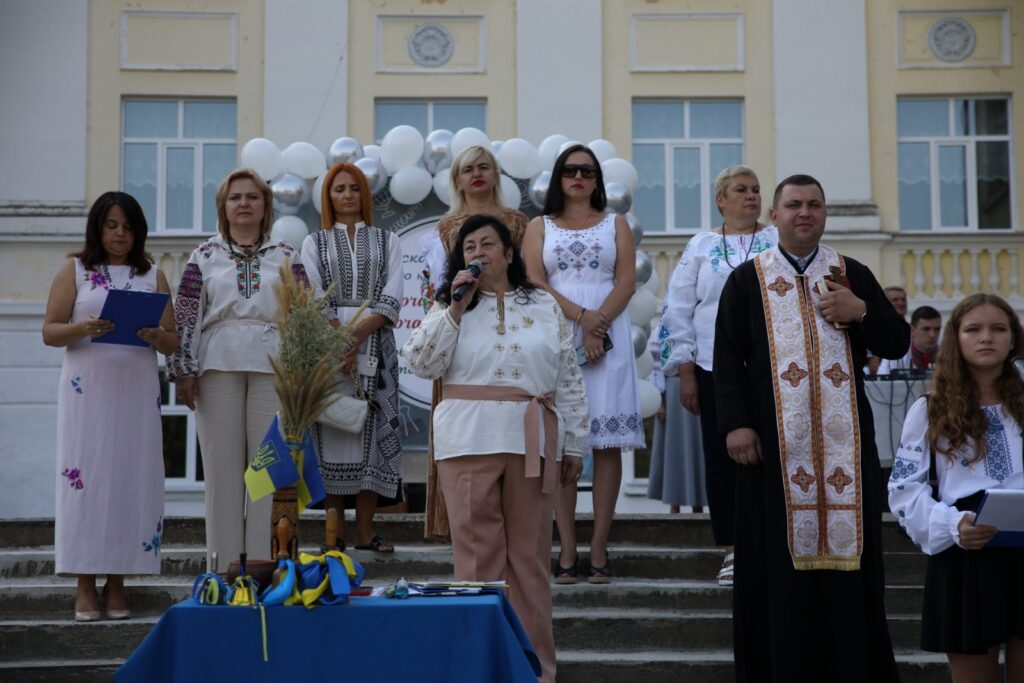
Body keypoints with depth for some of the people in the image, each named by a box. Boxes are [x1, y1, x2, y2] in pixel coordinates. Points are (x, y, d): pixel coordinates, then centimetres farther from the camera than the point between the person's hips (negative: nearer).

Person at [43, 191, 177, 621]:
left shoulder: (152, 275, 14)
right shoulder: (75, 270, 10)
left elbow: (173, 343, 10)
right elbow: (49, 331, 3)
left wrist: (155, 336, -12)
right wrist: (82, 329, -16)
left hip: (137, 390, 2)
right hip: (87, 388, -2)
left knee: (131, 479, -2)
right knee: (85, 477, -5)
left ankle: (116, 584, 5)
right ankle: (85, 587, -1)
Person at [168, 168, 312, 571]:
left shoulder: (286, 257, 12)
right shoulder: (205, 256, 11)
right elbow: (185, 317, 6)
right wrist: (183, 370, -2)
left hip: (273, 366, 0)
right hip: (218, 367, 0)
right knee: (222, 466, 1)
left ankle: (265, 564, 5)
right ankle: (224, 565, 7)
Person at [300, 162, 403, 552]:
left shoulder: (387, 241, 14)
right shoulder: (315, 243, 12)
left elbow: (391, 299, 2)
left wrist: (358, 333, -13)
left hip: (376, 345, 1)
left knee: (371, 432, -3)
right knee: (332, 432, -5)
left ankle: (365, 532, -1)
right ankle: (335, 532, -1)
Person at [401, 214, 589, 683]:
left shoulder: (545, 307, 11)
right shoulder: (449, 307, 11)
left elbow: (569, 382, 10)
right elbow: (421, 364, -3)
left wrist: (574, 445, 7)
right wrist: (456, 307, -7)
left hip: (531, 443, 1)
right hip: (469, 442, 0)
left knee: (529, 556, 4)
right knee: (477, 555, -1)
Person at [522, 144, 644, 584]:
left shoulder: (615, 225, 15)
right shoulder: (540, 227, 15)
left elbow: (627, 281, 3)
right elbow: (534, 281, 1)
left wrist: (599, 325, -12)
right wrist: (581, 315, -13)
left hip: (608, 336, 0)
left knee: (607, 441, -5)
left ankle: (599, 549, -3)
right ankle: (567, 550, -4)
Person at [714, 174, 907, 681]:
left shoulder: (852, 275, 12)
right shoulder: (746, 280, 7)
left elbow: (898, 344, 10)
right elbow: (727, 358, 2)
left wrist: (860, 312, -8)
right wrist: (735, 424, -9)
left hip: (844, 439, 2)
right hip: (775, 440, -1)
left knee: (846, 549, 3)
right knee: (780, 558, 1)